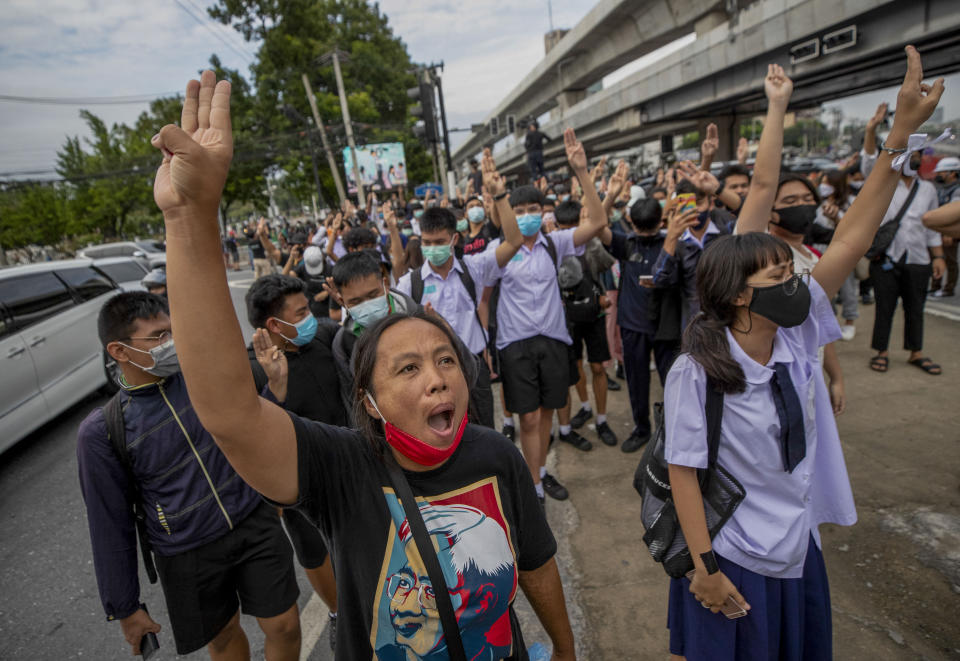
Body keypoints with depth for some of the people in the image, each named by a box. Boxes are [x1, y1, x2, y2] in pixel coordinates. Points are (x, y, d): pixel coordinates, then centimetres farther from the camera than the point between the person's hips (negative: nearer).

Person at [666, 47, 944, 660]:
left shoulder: (797, 337, -9)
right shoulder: (694, 373, -26)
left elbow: (852, 240, -12)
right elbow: (683, 470, -21)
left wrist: (903, 131, -13)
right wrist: (703, 567, -15)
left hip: (801, 549, 6)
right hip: (732, 560, -6)